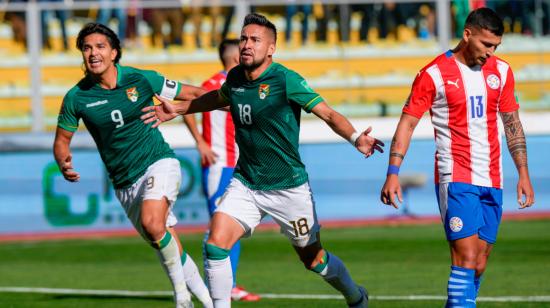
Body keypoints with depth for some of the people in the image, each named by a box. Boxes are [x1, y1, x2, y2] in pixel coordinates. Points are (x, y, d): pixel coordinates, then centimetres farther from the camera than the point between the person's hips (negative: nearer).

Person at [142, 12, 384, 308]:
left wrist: (356, 138, -37)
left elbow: (328, 114, -20)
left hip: (289, 187, -4)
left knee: (313, 259, 11)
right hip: (245, 183, 4)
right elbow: (218, 98, 25)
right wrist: (177, 109, 28)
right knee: (215, 244, -16)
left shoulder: (285, 80, -18)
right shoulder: (235, 77, 0)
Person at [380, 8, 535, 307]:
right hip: (455, 178, -5)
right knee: (466, 258, -16)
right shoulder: (434, 74, -6)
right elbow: (407, 123, -5)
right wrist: (393, 174, -13)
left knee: (479, 266, 4)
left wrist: (523, 173, 12)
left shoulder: (501, 71, 9)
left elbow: (512, 122, 17)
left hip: (492, 181, 5)